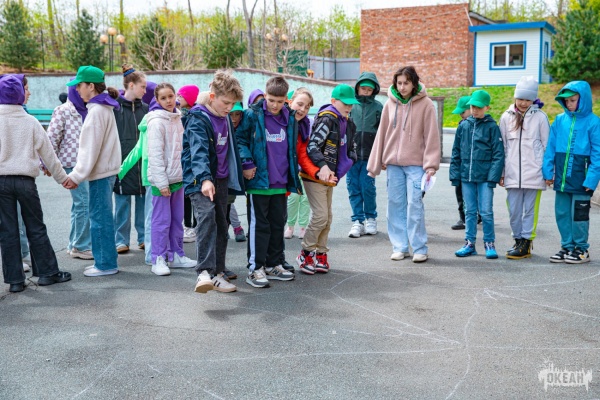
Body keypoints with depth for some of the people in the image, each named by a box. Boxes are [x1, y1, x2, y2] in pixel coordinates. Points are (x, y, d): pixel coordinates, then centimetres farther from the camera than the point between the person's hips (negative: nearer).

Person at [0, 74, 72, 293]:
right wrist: (62, 177, 15)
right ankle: (48, 272, 15)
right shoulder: (30, 121, -1)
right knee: (36, 228, 10)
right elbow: (47, 153, 5)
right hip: (25, 180, 0)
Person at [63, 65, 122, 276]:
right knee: (102, 217, 14)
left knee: (99, 218, -3)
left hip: (100, 172, -10)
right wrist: (78, 173, 18)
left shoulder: (96, 110, -16)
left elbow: (91, 148, -18)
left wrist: (77, 175, -15)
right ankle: (104, 260, 22)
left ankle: (105, 264, 5)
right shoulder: (104, 108, 14)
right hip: (106, 169, 10)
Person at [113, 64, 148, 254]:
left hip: (142, 162, 4)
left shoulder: (144, 108, 10)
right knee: (123, 203, 4)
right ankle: (121, 240, 13)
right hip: (123, 161, -4)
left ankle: (144, 238, 19)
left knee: (143, 202, 8)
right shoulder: (115, 107, -4)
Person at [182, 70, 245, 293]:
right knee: (207, 216, -28)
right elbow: (199, 151, -27)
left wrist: (235, 178, 23)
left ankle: (217, 273, 19)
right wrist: (205, 179, -40)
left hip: (221, 180, 8)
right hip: (200, 180, -8)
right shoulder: (198, 119, -12)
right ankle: (204, 272, -34)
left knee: (221, 225, 9)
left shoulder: (226, 119, 12)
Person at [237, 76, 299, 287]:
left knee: (278, 224, 13)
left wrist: (293, 178, 16)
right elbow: (239, 139, -3)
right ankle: (255, 268, 7)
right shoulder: (252, 115, -7)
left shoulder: (290, 118, 9)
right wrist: (246, 163, -14)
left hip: (280, 183, 5)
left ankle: (274, 264, 25)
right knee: (259, 225, -1)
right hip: (258, 181, -5)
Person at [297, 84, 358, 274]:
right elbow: (312, 146, -23)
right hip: (314, 175, -9)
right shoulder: (327, 119, -15)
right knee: (320, 215, -11)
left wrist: (345, 165, 5)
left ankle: (320, 254, 23)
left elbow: (349, 150, 22)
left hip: (329, 177, 9)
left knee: (327, 217, 12)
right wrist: (322, 166, -34)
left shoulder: (347, 123, 12)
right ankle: (306, 254, 3)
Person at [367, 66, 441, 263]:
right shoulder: (390, 104, 7)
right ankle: (400, 247, 15)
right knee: (395, 204, 6)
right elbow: (382, 134, 10)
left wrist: (431, 164, -11)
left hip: (416, 164, -4)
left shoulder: (425, 104, -3)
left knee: (415, 205, -6)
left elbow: (431, 136, -5)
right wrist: (375, 164, 9)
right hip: (393, 163, 4)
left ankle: (419, 248, 3)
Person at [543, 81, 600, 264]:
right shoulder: (560, 120, 5)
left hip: (581, 178, -4)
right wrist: (548, 171, 2)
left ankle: (581, 249, 20)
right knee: (562, 213, 10)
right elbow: (550, 147, 7)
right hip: (562, 178, 4)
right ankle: (567, 247, 24)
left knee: (579, 215, 4)